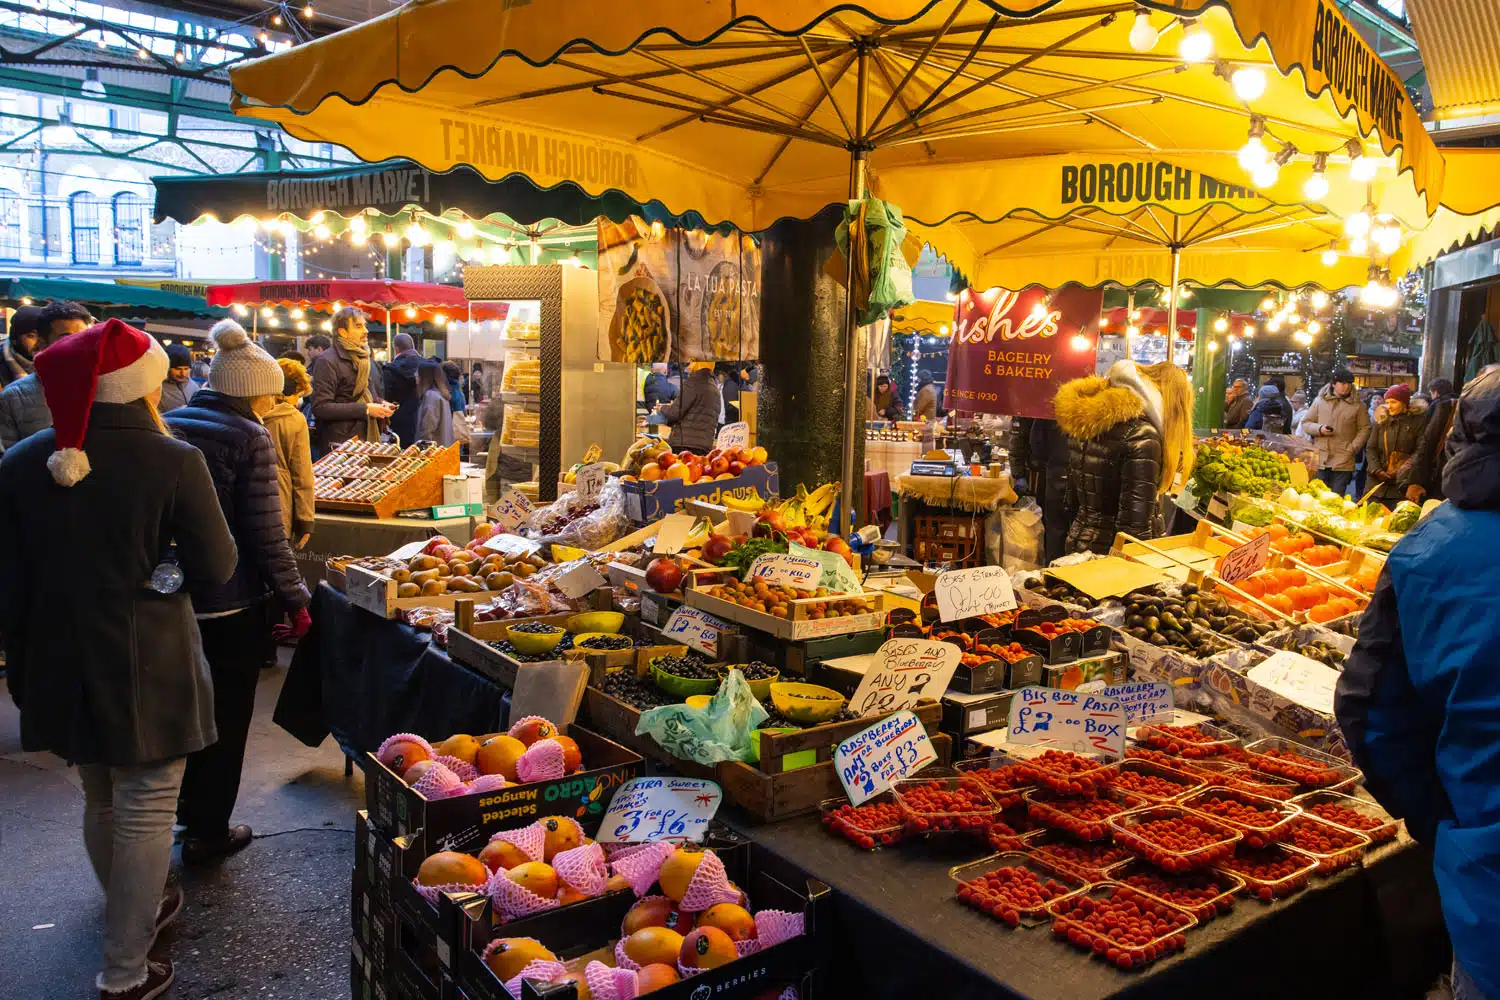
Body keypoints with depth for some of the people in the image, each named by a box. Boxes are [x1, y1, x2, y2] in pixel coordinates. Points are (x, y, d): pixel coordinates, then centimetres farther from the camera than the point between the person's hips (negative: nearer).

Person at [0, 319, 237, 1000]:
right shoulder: (173, 461, -16)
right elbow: (215, 569, -10)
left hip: (58, 666, 5)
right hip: (147, 669, -5)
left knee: (100, 802, 24)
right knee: (146, 811, 9)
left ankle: (137, 913, 46)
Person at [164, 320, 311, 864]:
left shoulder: (168, 426, 4)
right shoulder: (249, 438, -15)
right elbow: (266, 533, -16)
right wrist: (295, 598, -8)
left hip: (172, 595, 6)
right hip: (231, 603, -6)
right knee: (226, 716, 9)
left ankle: (189, 806, 38)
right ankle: (208, 831, 20)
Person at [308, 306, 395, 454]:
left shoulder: (362, 358, 15)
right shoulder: (327, 361, -13)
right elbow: (320, 407, -20)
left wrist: (380, 403, 7)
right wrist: (365, 409, -21)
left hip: (367, 439, 8)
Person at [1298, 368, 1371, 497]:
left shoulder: (1357, 405, 5)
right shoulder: (1320, 401, 7)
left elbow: (1365, 429, 7)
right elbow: (1305, 423, 11)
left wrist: (1353, 448, -5)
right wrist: (1319, 429, -9)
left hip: (1343, 462, -1)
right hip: (1320, 460, 1)